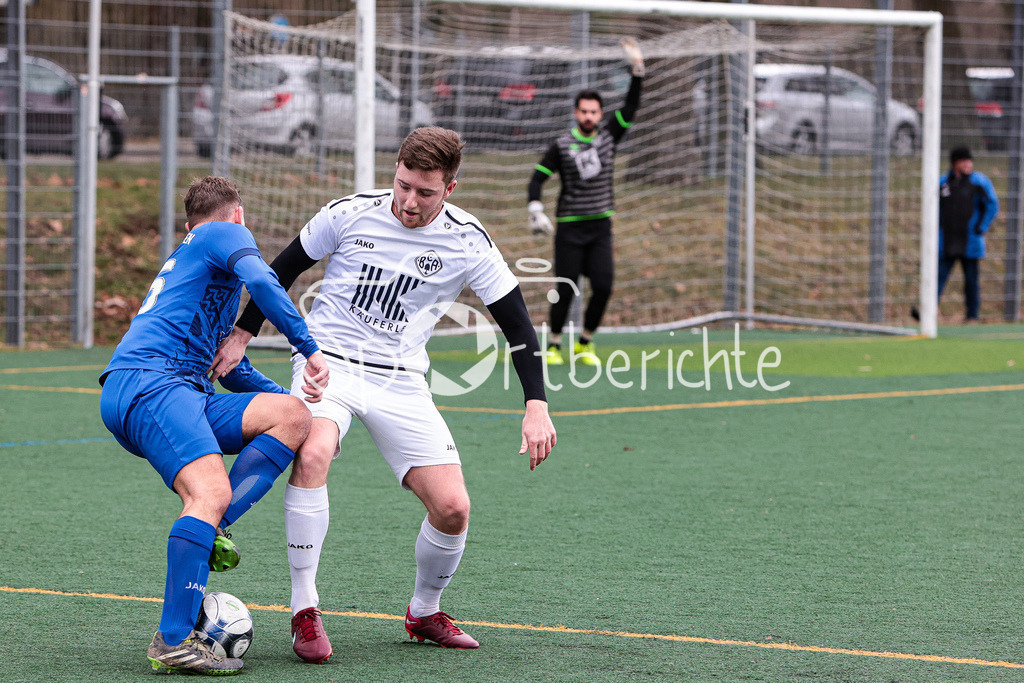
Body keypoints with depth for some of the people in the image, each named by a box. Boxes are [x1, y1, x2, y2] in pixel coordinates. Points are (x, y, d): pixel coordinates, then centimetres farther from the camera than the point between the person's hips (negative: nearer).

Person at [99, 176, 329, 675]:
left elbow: (228, 368, 40)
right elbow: (261, 281, -13)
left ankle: (210, 531, -16)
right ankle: (173, 642, -34)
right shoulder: (226, 234, 11)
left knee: (291, 416, 1)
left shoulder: (184, 258, 38)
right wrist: (310, 350, -12)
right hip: (147, 380, -9)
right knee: (212, 491, -27)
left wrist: (294, 397, 30)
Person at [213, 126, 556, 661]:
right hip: (328, 361, -2)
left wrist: (536, 408, -10)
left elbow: (516, 322, -1)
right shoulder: (351, 214, -9)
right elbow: (285, 268, 8)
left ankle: (424, 611, 21)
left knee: (452, 508, -10)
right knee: (312, 454, -33)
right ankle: (304, 610, -24)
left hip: (401, 381, 2)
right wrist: (241, 335, 8)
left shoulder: (467, 241, -7)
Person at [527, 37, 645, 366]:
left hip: (600, 226, 3)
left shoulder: (609, 135, 6)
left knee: (603, 287, -7)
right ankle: (553, 345, 12)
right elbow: (538, 177, 2)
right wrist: (536, 210, -12)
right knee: (566, 289, -3)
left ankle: (585, 344, 9)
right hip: (569, 227, -3)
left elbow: (631, 106, -1)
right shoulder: (562, 145, -1)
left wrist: (637, 70, -10)